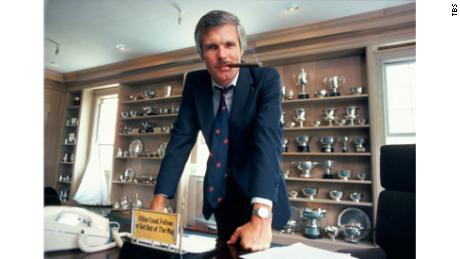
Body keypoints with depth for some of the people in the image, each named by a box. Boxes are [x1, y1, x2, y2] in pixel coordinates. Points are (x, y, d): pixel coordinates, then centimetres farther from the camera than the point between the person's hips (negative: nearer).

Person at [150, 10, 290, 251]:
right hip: (219, 192, 4)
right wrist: (158, 202, -20)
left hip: (258, 192, -3)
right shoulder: (194, 83, -9)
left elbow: (268, 140, -33)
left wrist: (260, 218, -43)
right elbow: (181, 139, -12)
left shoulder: (266, 78, -20)